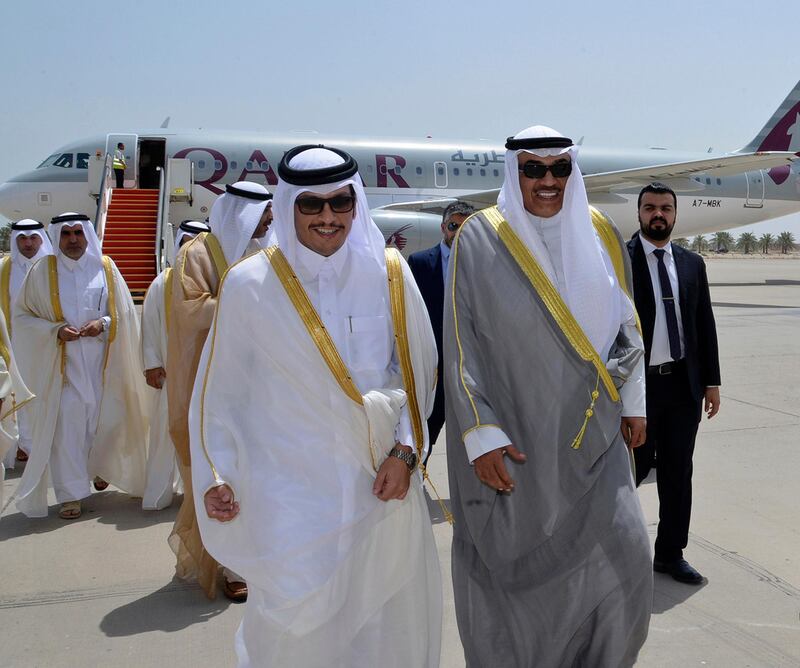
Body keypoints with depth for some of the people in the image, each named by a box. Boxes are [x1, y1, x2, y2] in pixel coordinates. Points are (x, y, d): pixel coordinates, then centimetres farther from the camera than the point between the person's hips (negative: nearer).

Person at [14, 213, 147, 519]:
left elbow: (125, 313, 6)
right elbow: (22, 314, 1)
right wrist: (55, 331, -14)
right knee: (66, 424, -4)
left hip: (102, 361, 2)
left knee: (106, 419, 11)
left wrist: (104, 324, -14)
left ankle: (100, 468, 39)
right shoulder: (43, 270, -1)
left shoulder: (105, 267, 2)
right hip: (62, 363, -2)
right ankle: (70, 493, 4)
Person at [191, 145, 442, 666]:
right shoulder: (250, 284, -6)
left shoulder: (389, 273, -1)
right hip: (290, 492, -2)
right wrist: (217, 477, -2)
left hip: (380, 486, 2)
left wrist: (404, 451, -2)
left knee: (386, 626, 11)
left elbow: (419, 369, 6)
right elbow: (220, 392, 2)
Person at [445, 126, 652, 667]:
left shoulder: (600, 235, 5)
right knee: (513, 566, 5)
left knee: (624, 554, 0)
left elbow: (625, 322, 14)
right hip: (515, 434, -3)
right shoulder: (480, 240, -7)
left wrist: (632, 402, 11)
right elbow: (462, 343, -8)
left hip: (590, 430, 4)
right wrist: (481, 435, -12)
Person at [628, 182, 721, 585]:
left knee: (679, 474, 10)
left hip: (683, 384, 5)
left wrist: (712, 381, 9)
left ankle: (670, 554, 24)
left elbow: (705, 325, 12)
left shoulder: (692, 264, 11)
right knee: (632, 468, 5)